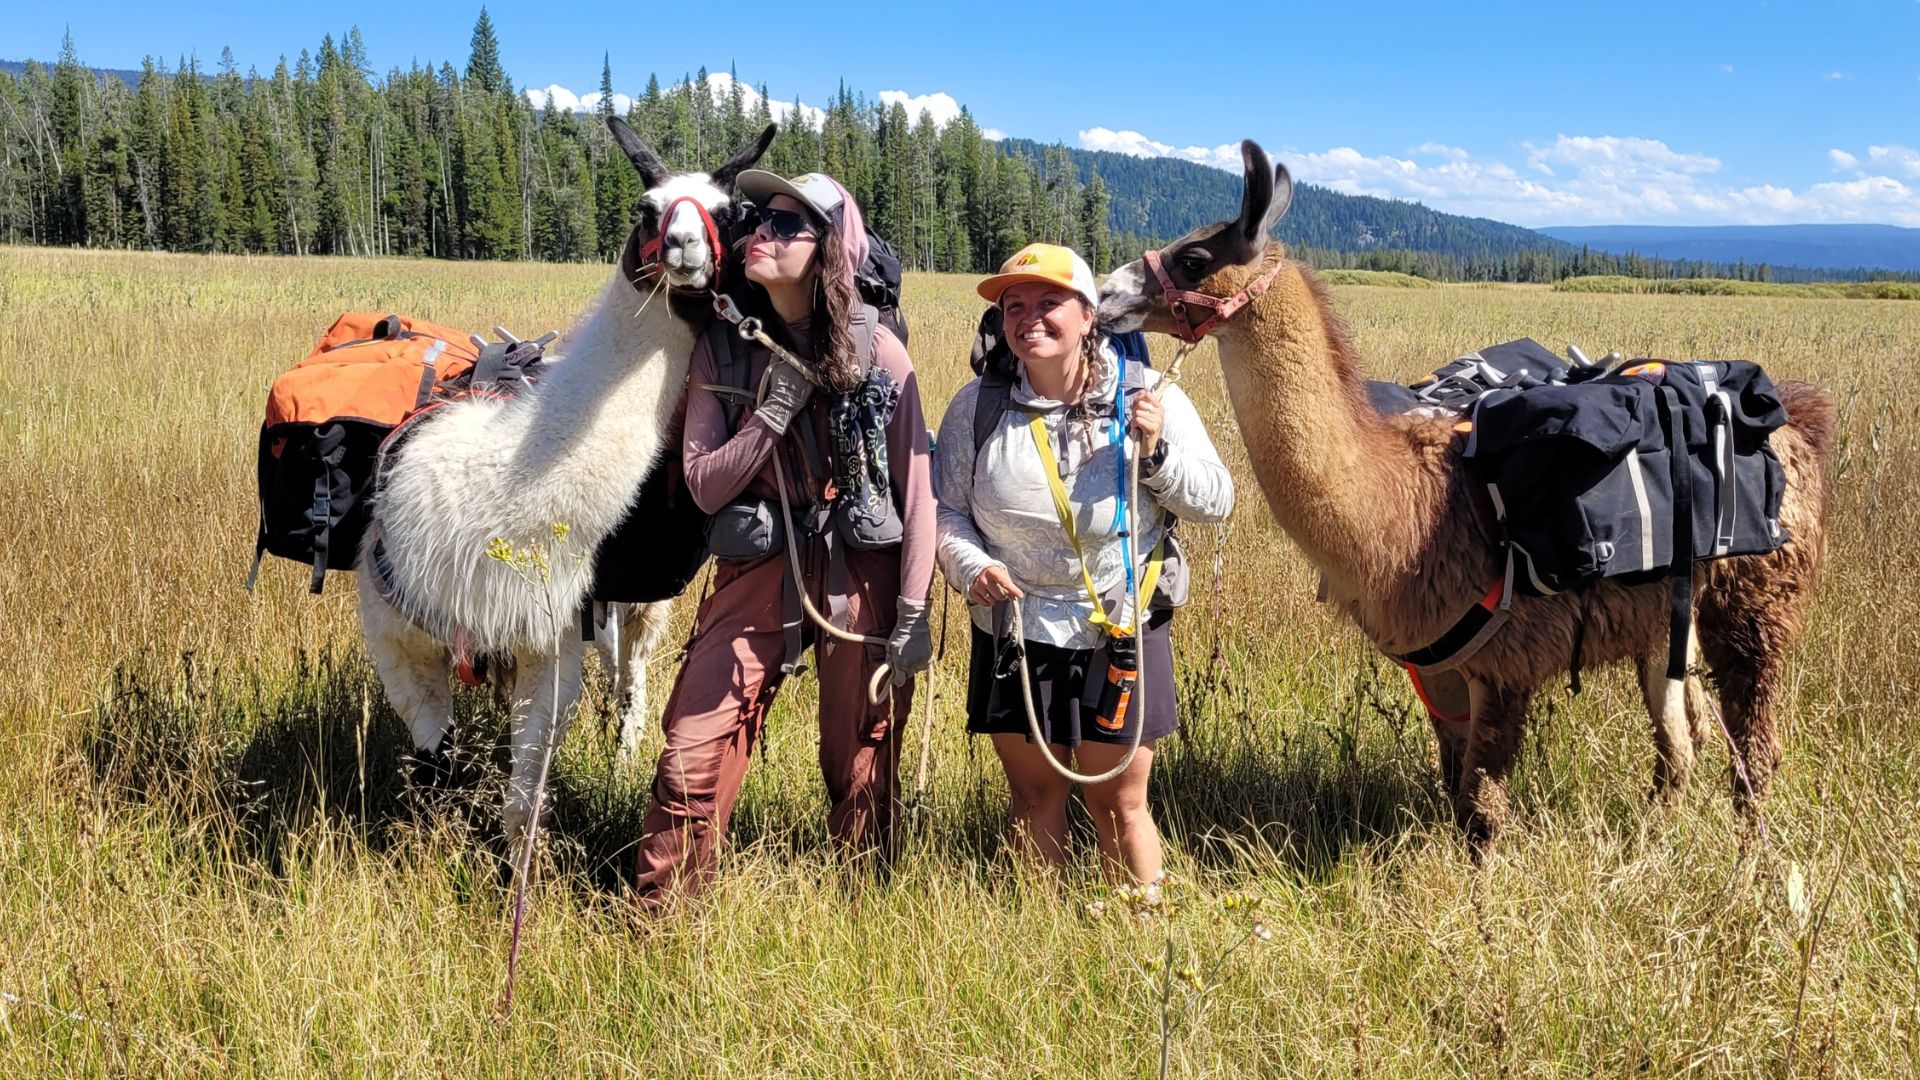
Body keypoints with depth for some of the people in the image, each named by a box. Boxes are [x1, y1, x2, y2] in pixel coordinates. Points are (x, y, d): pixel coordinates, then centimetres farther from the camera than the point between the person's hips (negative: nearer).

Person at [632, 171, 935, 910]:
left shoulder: (876, 350, -4)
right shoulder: (723, 347, 2)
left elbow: (916, 488, -3)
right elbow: (704, 486, -2)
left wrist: (913, 615, -6)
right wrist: (772, 412, -15)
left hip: (861, 575, -1)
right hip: (755, 572, 1)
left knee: (862, 771, 10)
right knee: (692, 759, -4)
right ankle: (657, 921, 14)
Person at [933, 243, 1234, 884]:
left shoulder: (1148, 397, -5)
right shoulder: (978, 406, -2)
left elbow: (1215, 503, -1)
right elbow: (943, 508, 3)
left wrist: (1157, 452, -18)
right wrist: (970, 567, -16)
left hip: (1122, 635, -1)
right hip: (1014, 636, 1)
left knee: (1120, 806, 7)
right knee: (1034, 798, 13)